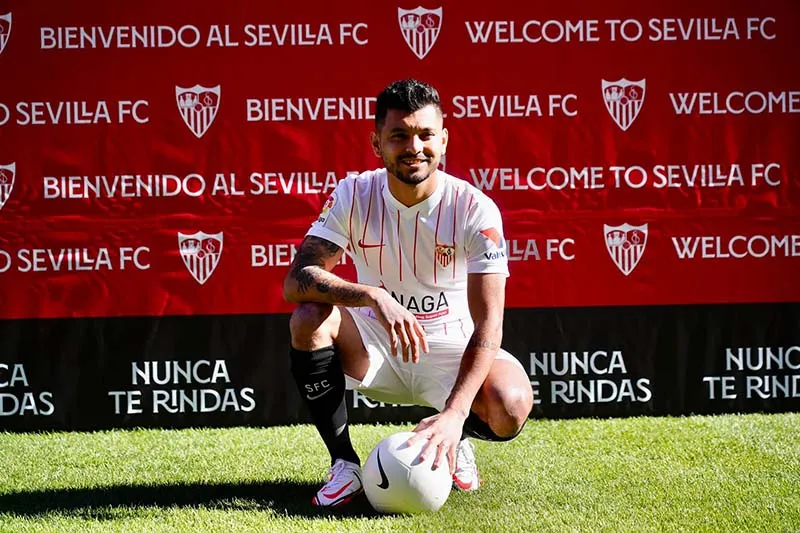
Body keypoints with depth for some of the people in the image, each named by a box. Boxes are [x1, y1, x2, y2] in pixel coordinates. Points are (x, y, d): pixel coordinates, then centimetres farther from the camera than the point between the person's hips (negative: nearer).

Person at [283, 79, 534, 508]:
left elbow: (487, 324, -24)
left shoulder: (475, 210, -18)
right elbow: (296, 281, -22)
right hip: (377, 347, 2)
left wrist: (455, 412, -39)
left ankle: (454, 439, 7)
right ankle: (344, 464, -11)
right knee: (309, 317, -28)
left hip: (450, 352, -1)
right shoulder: (354, 195, -12)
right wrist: (373, 295, -41)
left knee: (511, 407, -32)